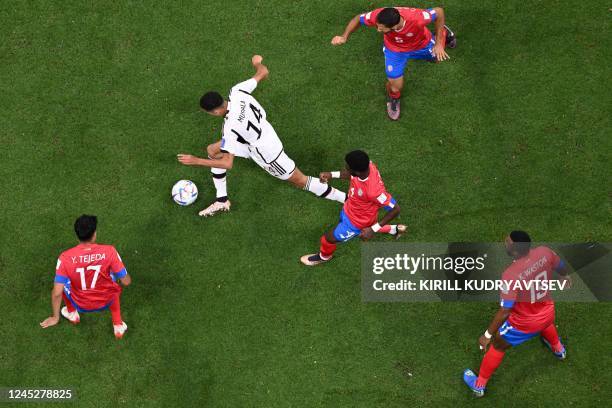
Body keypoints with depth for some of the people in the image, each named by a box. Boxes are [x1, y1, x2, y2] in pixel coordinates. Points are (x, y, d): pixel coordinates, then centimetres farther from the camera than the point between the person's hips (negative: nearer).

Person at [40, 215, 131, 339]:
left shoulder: (66, 257, -25)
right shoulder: (109, 251, -26)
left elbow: (56, 293, -20)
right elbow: (126, 282, -16)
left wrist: (55, 318, -3)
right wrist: (127, 278, 9)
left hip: (80, 305, 0)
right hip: (106, 302, 0)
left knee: (62, 282, 24)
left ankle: (73, 313, 40)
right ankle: (118, 326, 32)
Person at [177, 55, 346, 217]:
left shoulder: (231, 127, -36)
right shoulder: (237, 91, -21)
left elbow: (227, 163, -31)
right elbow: (263, 72, -7)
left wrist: (196, 161, -25)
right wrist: (257, 62, 17)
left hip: (267, 153, -9)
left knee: (300, 181, 7)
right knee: (213, 150, 9)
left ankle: (345, 198, 21)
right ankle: (222, 201, 22)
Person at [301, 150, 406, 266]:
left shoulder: (373, 191, -47)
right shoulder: (366, 165, -27)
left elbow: (395, 209, -34)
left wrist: (373, 230, -29)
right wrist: (332, 174, -14)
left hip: (357, 222, -6)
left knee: (329, 238, 15)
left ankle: (324, 256, 51)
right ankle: (395, 230, 54)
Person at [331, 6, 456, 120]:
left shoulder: (416, 18, -48)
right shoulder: (377, 16, -41)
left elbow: (439, 11, -29)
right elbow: (358, 19, -20)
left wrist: (439, 44, -26)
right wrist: (344, 37, -35)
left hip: (421, 44, 0)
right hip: (395, 49, 0)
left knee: (437, 57, 30)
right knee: (395, 88, -2)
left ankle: (444, 33, 64)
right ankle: (393, 99, 38)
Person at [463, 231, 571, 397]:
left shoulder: (511, 275, -38)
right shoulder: (544, 252, -22)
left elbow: (504, 311, -32)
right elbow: (560, 266, 2)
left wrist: (488, 335, -20)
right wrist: (566, 275, 27)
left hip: (524, 324, -5)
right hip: (547, 313, 5)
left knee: (498, 346, 21)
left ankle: (479, 385, 39)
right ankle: (558, 349, 72)